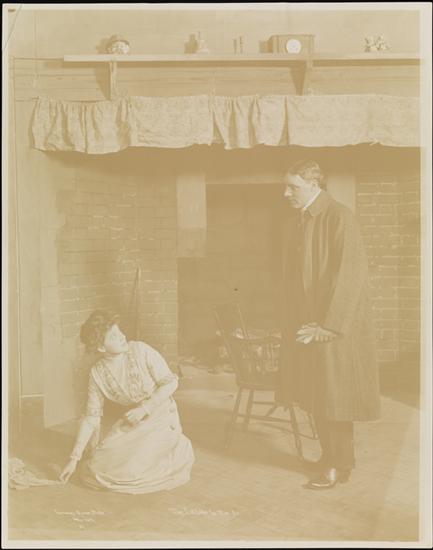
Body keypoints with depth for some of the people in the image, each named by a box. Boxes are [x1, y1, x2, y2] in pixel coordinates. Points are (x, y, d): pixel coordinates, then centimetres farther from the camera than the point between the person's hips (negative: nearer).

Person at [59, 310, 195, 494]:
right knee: (95, 468, -3)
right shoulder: (98, 373, -9)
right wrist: (74, 458, -6)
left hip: (162, 417, -4)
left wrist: (144, 408, -24)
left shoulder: (140, 350, -18)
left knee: (129, 471, -19)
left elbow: (171, 382, -15)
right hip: (132, 422, 5)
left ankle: (176, 451, 9)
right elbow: (91, 418, -3)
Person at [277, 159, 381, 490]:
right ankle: (331, 458, 30)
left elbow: (350, 275, -20)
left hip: (334, 325, -7)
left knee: (334, 395, 2)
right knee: (316, 396, 14)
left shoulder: (339, 218, -15)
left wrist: (326, 325, -20)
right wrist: (292, 320, 11)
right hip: (304, 322, 7)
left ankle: (340, 466, 18)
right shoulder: (294, 219, 8)